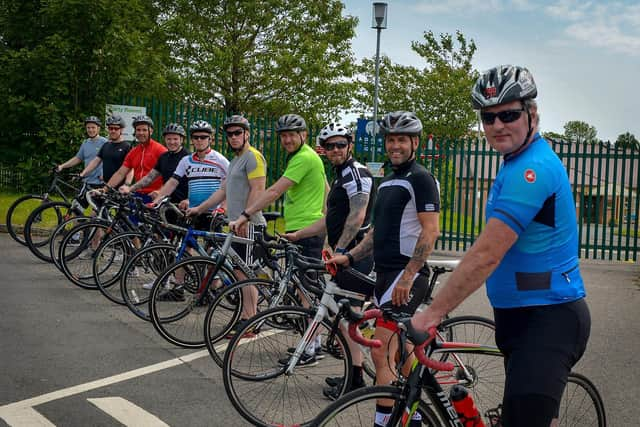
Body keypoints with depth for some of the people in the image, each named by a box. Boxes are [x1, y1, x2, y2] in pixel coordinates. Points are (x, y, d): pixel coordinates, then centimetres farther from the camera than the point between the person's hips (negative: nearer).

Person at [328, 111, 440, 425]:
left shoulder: (420, 179, -9)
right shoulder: (387, 181, 19)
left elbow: (430, 231, -16)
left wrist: (407, 276, -22)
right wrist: (349, 257, 10)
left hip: (407, 274, -9)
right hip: (386, 272, 9)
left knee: (381, 352, -13)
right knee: (400, 351, 15)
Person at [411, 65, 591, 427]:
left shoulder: (532, 169, -20)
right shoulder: (521, 161, 14)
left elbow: (486, 256, -25)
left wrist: (433, 313, -22)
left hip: (549, 319, -11)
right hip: (523, 315, 11)